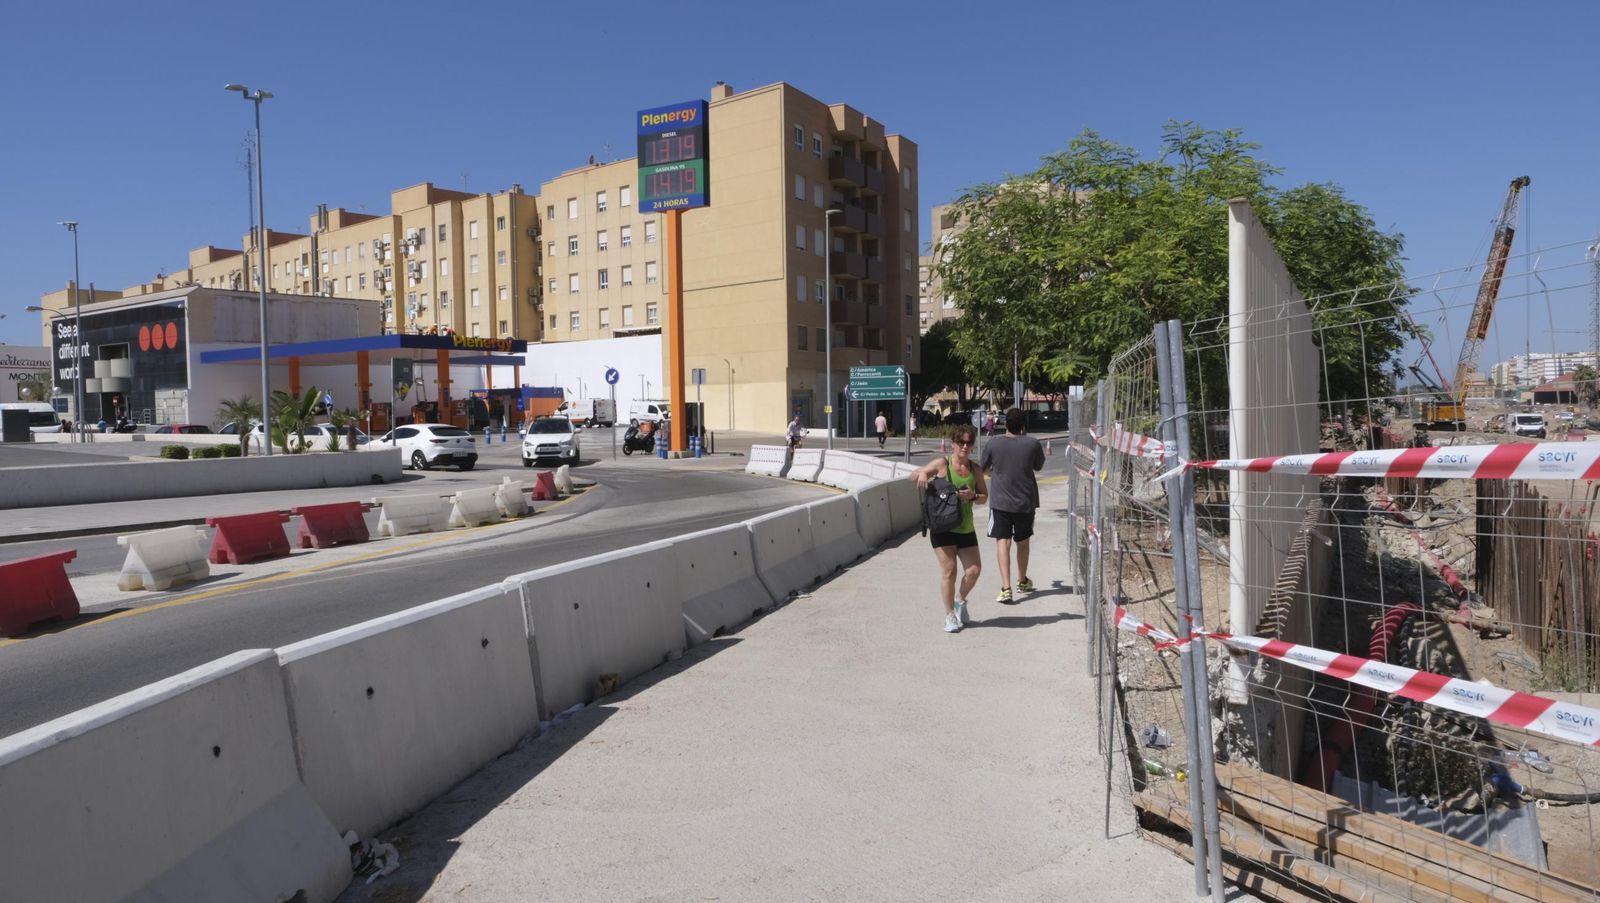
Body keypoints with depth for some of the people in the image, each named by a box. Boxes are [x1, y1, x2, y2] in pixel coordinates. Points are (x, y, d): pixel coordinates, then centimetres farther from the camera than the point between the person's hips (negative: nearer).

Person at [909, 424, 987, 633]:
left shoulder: (975, 469, 7)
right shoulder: (942, 463, -4)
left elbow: (984, 495, 11)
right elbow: (911, 477, -1)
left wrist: (973, 496, -11)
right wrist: (921, 473, -25)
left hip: (965, 528, 4)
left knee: (974, 570, 1)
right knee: (949, 571, -5)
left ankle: (960, 600, 31)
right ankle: (950, 615, 10)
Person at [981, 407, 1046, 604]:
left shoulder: (994, 443, -6)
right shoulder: (1033, 444, -5)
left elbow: (983, 469, 8)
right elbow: (1038, 467, 12)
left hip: (1001, 502, -2)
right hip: (1026, 502, 2)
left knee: (1003, 542, -3)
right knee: (1023, 542, 19)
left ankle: (1006, 588, -18)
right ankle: (1022, 581, 37)